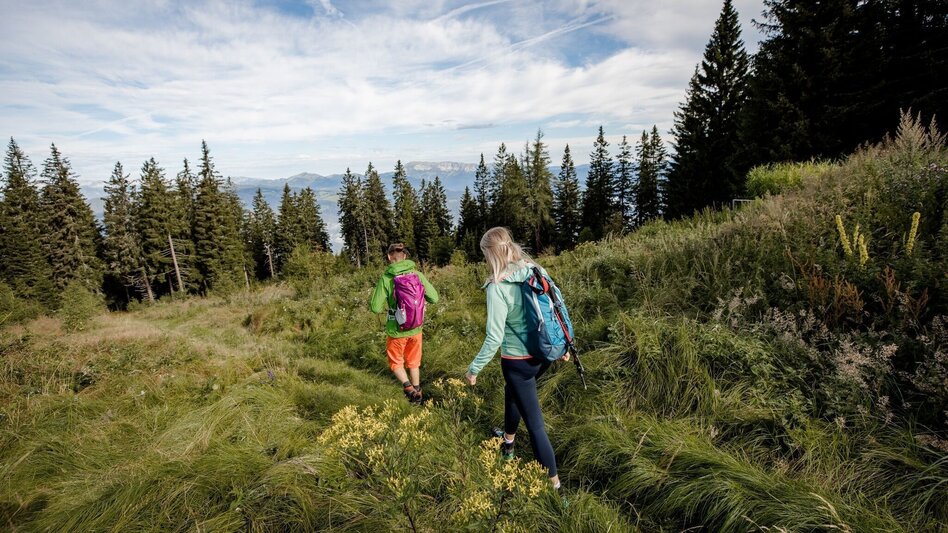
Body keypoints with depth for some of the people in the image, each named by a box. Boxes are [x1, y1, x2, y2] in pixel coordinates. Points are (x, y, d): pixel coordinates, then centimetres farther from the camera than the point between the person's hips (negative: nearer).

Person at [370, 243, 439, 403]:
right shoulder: (417, 275, -9)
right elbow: (434, 298, -5)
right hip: (415, 328, 3)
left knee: (396, 362, 21)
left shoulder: (386, 278, -15)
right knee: (413, 362, 24)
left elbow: (376, 307, -13)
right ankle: (417, 391, 34)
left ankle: (408, 386, 0)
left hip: (396, 330, -3)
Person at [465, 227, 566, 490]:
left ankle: (554, 484, 20)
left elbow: (494, 338, -22)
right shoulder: (536, 270, -4)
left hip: (518, 361, -7)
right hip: (544, 354, 8)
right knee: (512, 391, 32)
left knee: (534, 424, 7)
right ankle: (508, 442, 54)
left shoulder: (498, 287, -22)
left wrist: (474, 368, -9)